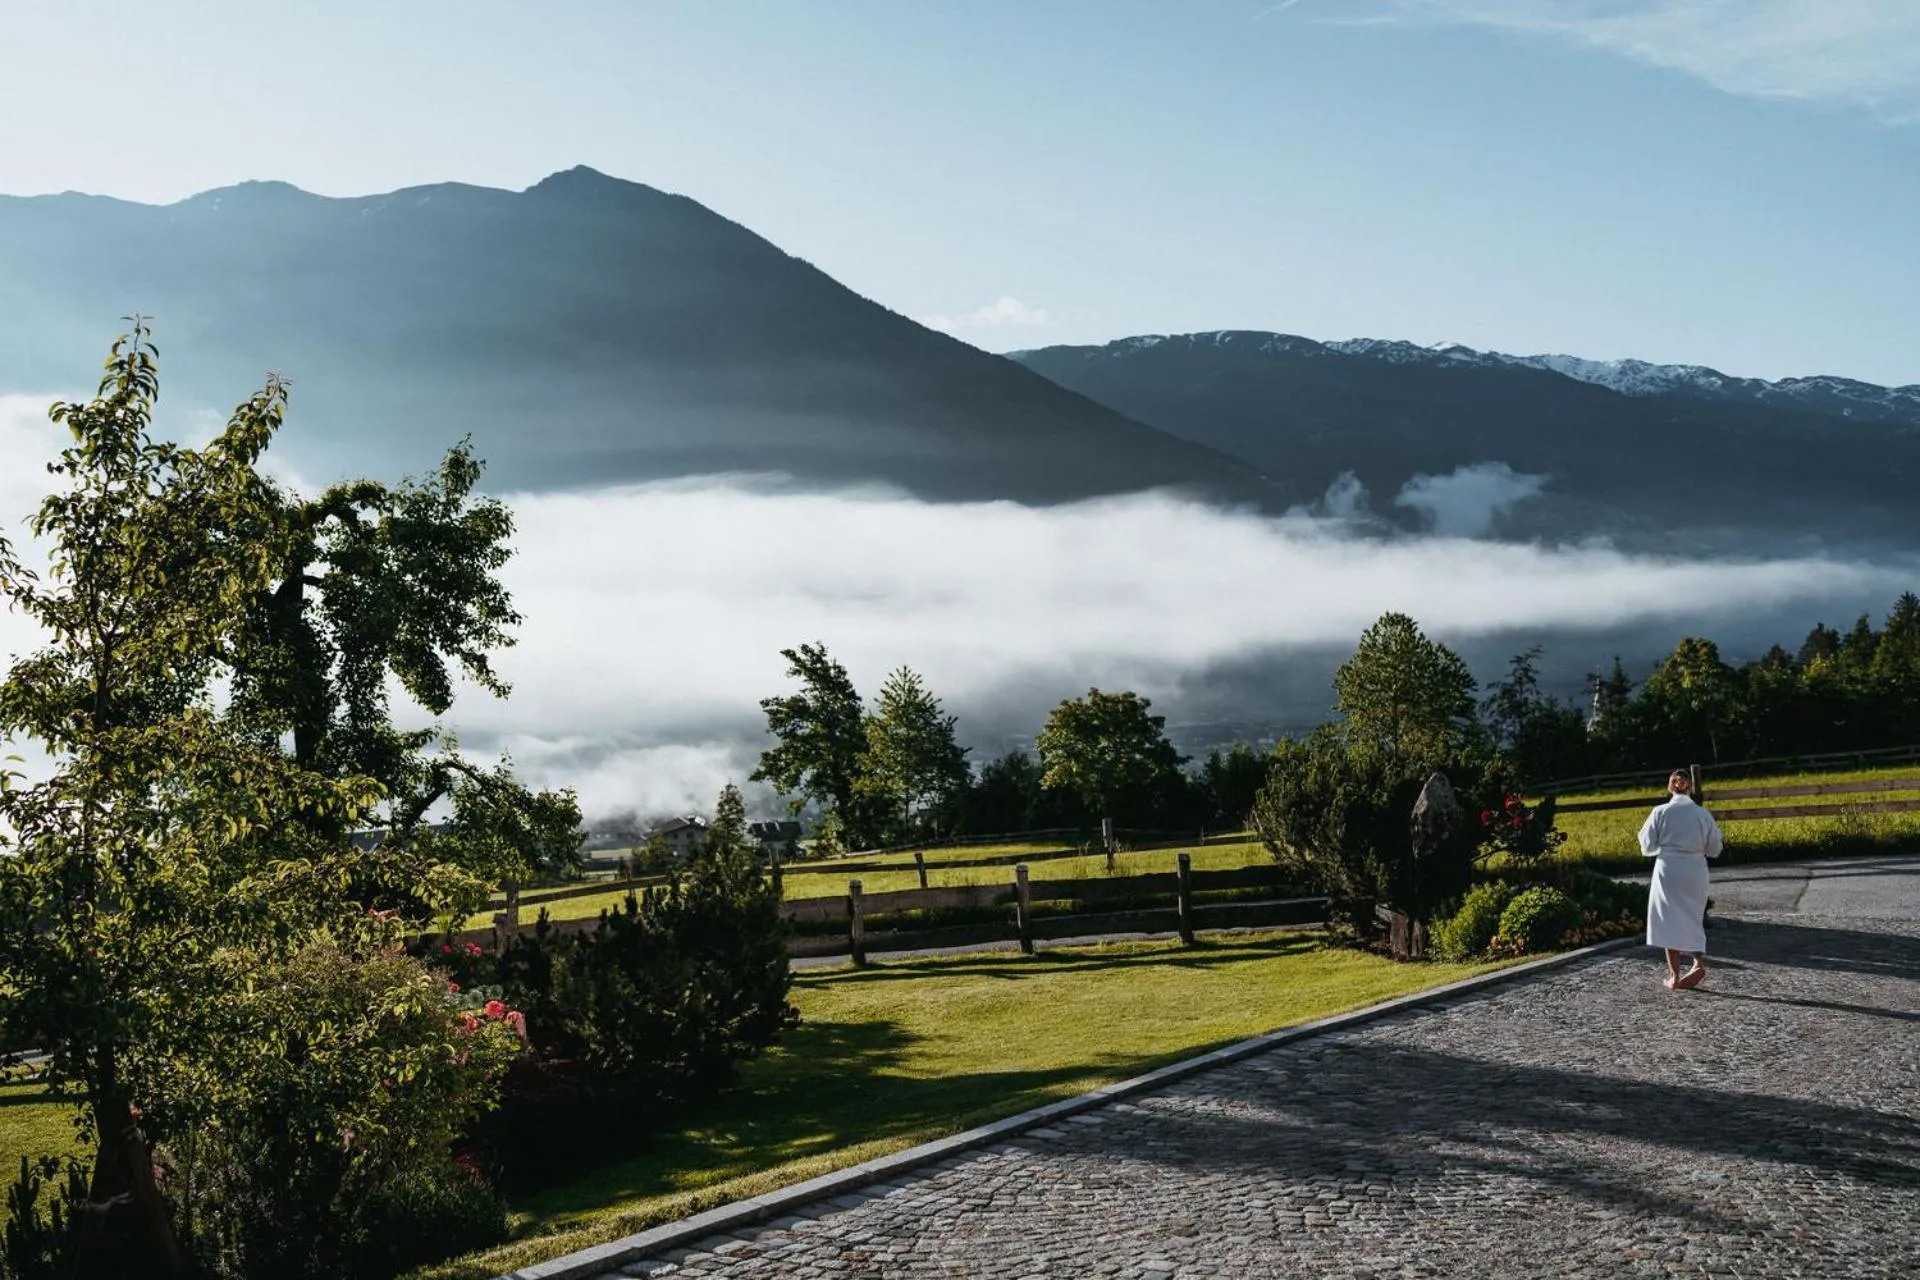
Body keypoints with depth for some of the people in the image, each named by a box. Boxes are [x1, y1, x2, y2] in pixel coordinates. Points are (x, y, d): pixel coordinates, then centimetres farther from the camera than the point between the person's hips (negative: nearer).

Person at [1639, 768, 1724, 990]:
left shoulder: (1660, 812, -7)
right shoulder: (1703, 814, -2)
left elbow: (1648, 846, -2)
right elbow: (1714, 849, 4)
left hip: (1668, 870, -2)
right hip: (1695, 872, 2)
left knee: (1670, 920, 5)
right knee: (1692, 920, 16)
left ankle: (1674, 975, 5)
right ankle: (1699, 962, -4)